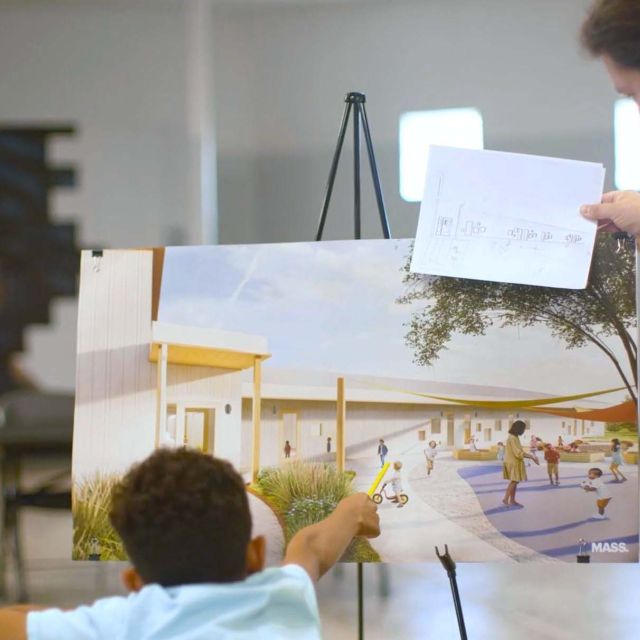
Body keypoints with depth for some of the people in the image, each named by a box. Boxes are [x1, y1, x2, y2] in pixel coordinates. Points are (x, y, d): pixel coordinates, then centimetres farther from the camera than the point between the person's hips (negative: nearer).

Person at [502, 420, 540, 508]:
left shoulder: (515, 437, 13)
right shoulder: (512, 438, -20)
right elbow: (518, 453, -24)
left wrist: (530, 456, 11)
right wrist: (531, 457, -21)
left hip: (515, 463, 10)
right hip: (513, 463, -10)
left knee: (514, 482, 10)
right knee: (514, 481, -10)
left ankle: (512, 500, 13)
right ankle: (505, 499, -9)